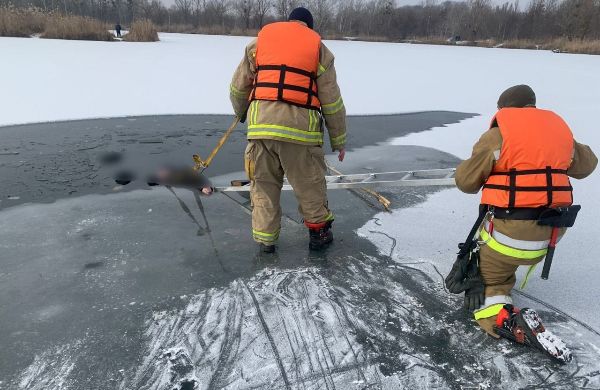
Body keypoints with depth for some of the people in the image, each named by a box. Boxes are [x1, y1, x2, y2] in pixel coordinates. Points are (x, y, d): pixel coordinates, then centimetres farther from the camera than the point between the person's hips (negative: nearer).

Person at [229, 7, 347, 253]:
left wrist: (240, 112, 40)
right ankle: (318, 232, 28)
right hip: (299, 126, -1)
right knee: (310, 185, 14)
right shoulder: (318, 48, 11)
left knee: (263, 184, 16)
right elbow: (332, 102, 9)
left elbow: (238, 87, 20)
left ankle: (265, 238, 22)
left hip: (261, 122, 2)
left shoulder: (260, 40, 16)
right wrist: (339, 140, 17)